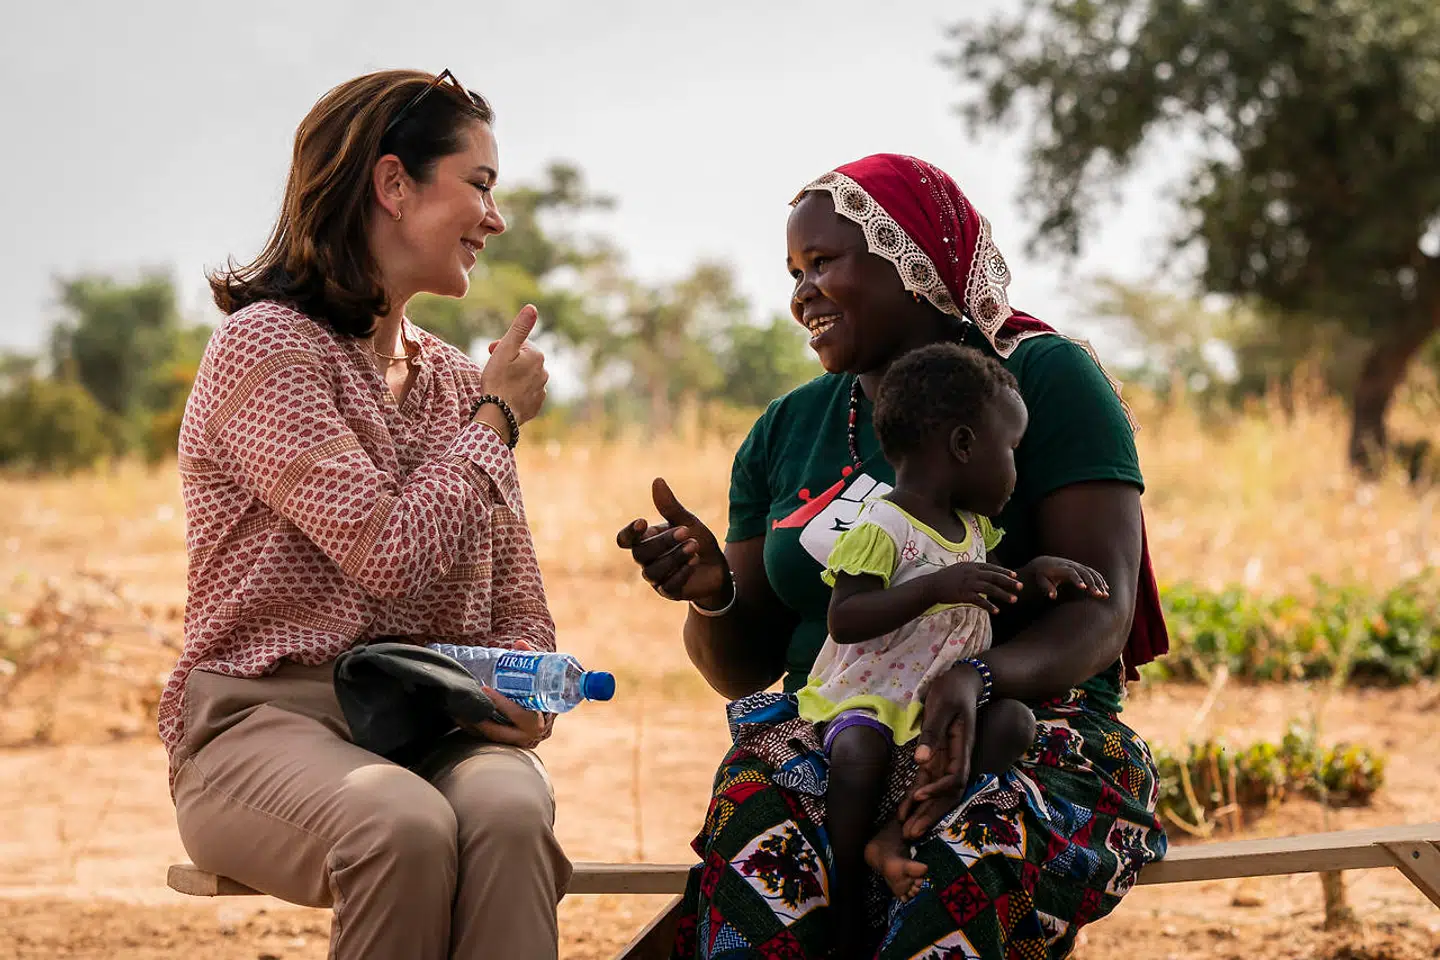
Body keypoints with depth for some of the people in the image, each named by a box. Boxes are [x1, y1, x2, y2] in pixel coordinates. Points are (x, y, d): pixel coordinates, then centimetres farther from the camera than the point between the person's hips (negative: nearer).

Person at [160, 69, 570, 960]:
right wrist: (495, 419, -1)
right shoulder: (266, 348, -5)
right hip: (268, 719, -5)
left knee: (509, 816, -31)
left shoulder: (458, 380, 17)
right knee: (405, 826, -37)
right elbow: (389, 554, -16)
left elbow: (519, 608, 18)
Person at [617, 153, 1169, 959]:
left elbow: (1101, 611, -9)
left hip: (1029, 730, -3)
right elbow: (744, 666, 17)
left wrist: (979, 679, -30)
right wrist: (711, 591, -7)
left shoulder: (1045, 379, 2)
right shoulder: (785, 430, 18)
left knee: (959, 870, -40)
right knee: (761, 847, -35)